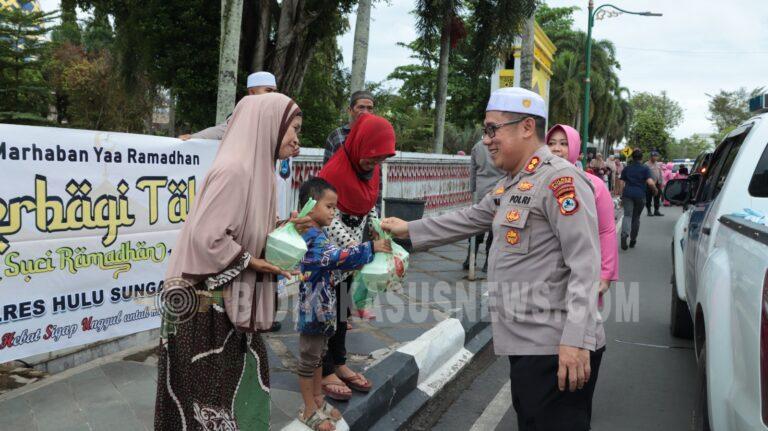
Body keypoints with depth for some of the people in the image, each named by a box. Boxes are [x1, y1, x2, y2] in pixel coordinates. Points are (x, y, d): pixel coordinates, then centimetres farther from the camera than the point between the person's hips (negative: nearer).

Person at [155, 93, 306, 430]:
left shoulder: (253, 169, 8)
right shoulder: (234, 170, -21)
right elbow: (207, 237, -26)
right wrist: (253, 263, -15)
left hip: (229, 300, 9)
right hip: (208, 303, -9)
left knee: (237, 379, 18)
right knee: (205, 387, 6)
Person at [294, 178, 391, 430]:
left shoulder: (315, 234, 11)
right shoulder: (312, 238, -22)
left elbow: (332, 261, 18)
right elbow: (338, 257, -34)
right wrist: (371, 248, -33)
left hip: (321, 309, 10)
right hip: (312, 311, -10)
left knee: (319, 355, 20)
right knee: (309, 360, 4)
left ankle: (318, 401, 33)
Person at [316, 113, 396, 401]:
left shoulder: (373, 171, 1)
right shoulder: (334, 171, -22)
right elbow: (330, 216, -23)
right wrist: (351, 245, -31)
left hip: (352, 250, 7)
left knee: (342, 307, 15)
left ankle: (338, 363, 28)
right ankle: (325, 371, 13)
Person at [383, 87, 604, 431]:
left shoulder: (560, 180, -15)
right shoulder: (511, 185, 16)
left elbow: (585, 266, -21)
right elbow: (468, 219, 28)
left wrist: (576, 340, -26)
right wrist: (409, 230, 32)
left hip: (556, 350, -10)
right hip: (526, 343, 10)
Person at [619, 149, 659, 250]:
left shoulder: (627, 168, 10)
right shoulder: (645, 168, 2)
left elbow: (622, 182, 8)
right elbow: (650, 182, -10)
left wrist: (621, 196, 16)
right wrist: (655, 190, 8)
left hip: (627, 194, 0)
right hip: (640, 195, 0)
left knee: (627, 215, -7)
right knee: (636, 217, 13)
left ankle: (624, 234, -35)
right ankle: (633, 240, 21)